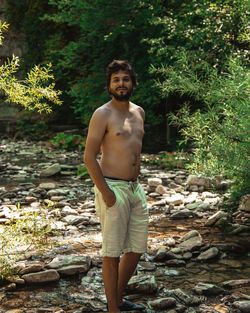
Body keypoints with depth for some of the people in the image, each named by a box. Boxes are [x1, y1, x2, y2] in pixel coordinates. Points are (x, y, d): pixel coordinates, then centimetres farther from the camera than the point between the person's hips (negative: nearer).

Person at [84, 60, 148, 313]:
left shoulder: (139, 112, 12)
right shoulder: (103, 114, -9)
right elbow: (89, 157, -12)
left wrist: (137, 181, 14)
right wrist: (106, 193, -16)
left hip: (135, 188, 8)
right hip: (113, 189, -8)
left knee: (136, 249, 14)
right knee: (112, 253, 0)